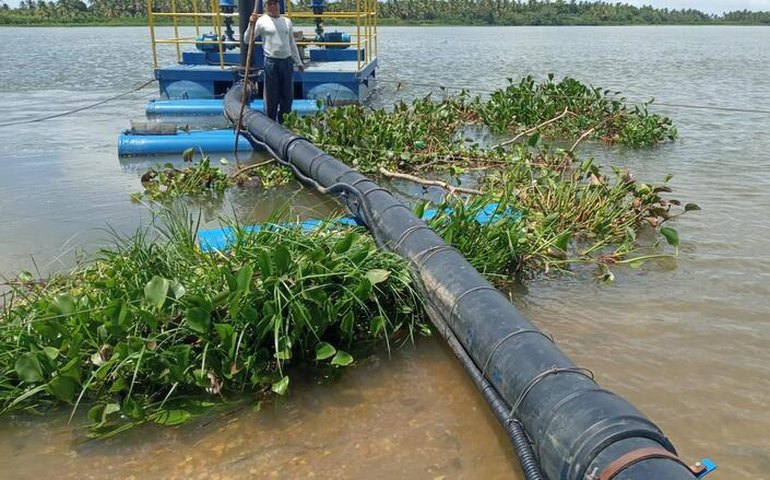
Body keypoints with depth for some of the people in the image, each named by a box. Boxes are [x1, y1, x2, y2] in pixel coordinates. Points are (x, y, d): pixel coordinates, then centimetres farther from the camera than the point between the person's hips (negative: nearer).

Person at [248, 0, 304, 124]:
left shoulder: (287, 21, 12)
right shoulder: (262, 21, -1)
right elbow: (247, 40, -4)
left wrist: (298, 62, 18)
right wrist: (251, 24, -18)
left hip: (287, 61, 5)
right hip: (271, 62, -4)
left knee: (288, 95, 9)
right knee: (271, 96, 0)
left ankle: (283, 122, 22)